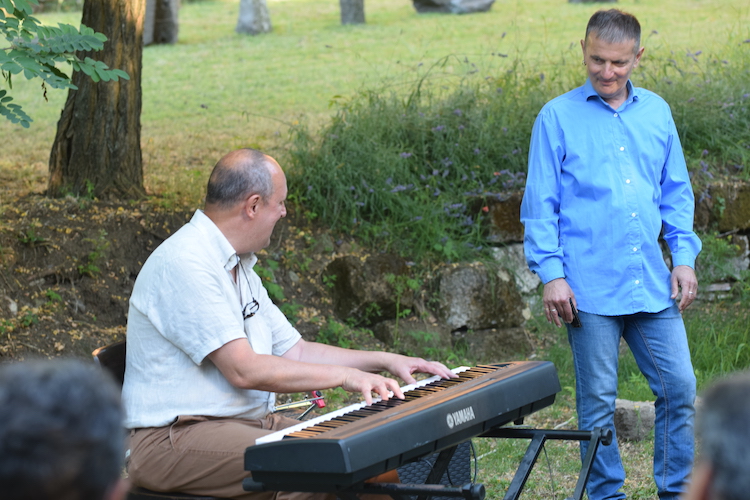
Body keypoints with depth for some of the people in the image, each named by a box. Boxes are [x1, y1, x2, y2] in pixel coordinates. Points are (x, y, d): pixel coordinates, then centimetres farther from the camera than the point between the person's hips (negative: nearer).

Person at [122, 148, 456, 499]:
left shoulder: (240, 268, 18)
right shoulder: (184, 264, -17)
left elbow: (294, 352, 21)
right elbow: (244, 370, -22)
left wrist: (386, 361, 13)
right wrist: (344, 375, -17)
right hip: (175, 439, -10)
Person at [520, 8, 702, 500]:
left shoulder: (656, 111, 12)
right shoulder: (558, 117, 1)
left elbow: (676, 192, 17)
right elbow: (540, 202, 0)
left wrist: (684, 256, 7)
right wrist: (551, 273, -8)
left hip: (653, 285, 3)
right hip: (590, 288, -3)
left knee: (680, 389, 1)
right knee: (598, 401, 3)